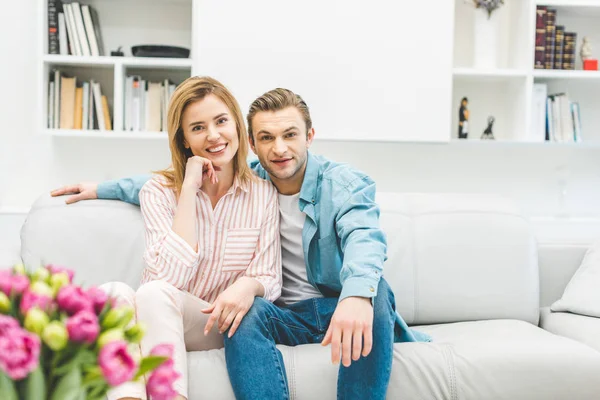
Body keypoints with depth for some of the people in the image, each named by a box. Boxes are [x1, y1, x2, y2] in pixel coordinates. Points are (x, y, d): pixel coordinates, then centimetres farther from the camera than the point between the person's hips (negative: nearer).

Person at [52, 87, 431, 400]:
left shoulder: (345, 184, -7)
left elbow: (364, 239, -29)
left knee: (375, 291, -36)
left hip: (343, 307, -2)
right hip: (285, 314, 3)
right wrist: (102, 188, 18)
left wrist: (357, 294, -52)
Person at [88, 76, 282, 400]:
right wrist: (190, 189, -16)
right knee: (114, 292, -32)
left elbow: (270, 279, 1)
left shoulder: (263, 194, 1)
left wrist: (248, 285, -25)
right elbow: (171, 276, -16)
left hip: (218, 325, 0)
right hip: (158, 317, 1)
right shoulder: (158, 191, -2)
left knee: (154, 293, -32)